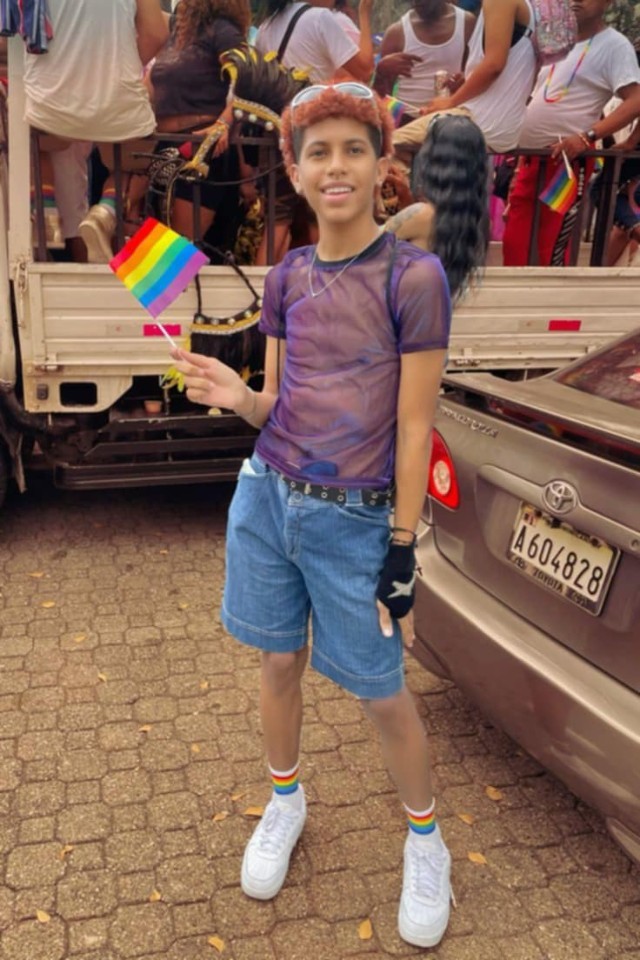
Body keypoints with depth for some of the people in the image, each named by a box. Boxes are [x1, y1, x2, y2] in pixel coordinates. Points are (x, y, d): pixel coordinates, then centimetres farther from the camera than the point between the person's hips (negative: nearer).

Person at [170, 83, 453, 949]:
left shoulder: (414, 276, -10)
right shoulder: (286, 278, 5)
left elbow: (414, 427, -10)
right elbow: (278, 406, 10)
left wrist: (402, 553, -9)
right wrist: (235, 396, -13)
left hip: (356, 521, -4)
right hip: (266, 498, 5)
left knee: (380, 693, 9)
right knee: (280, 662, 18)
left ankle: (425, 838, 36)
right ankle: (287, 799, 45)